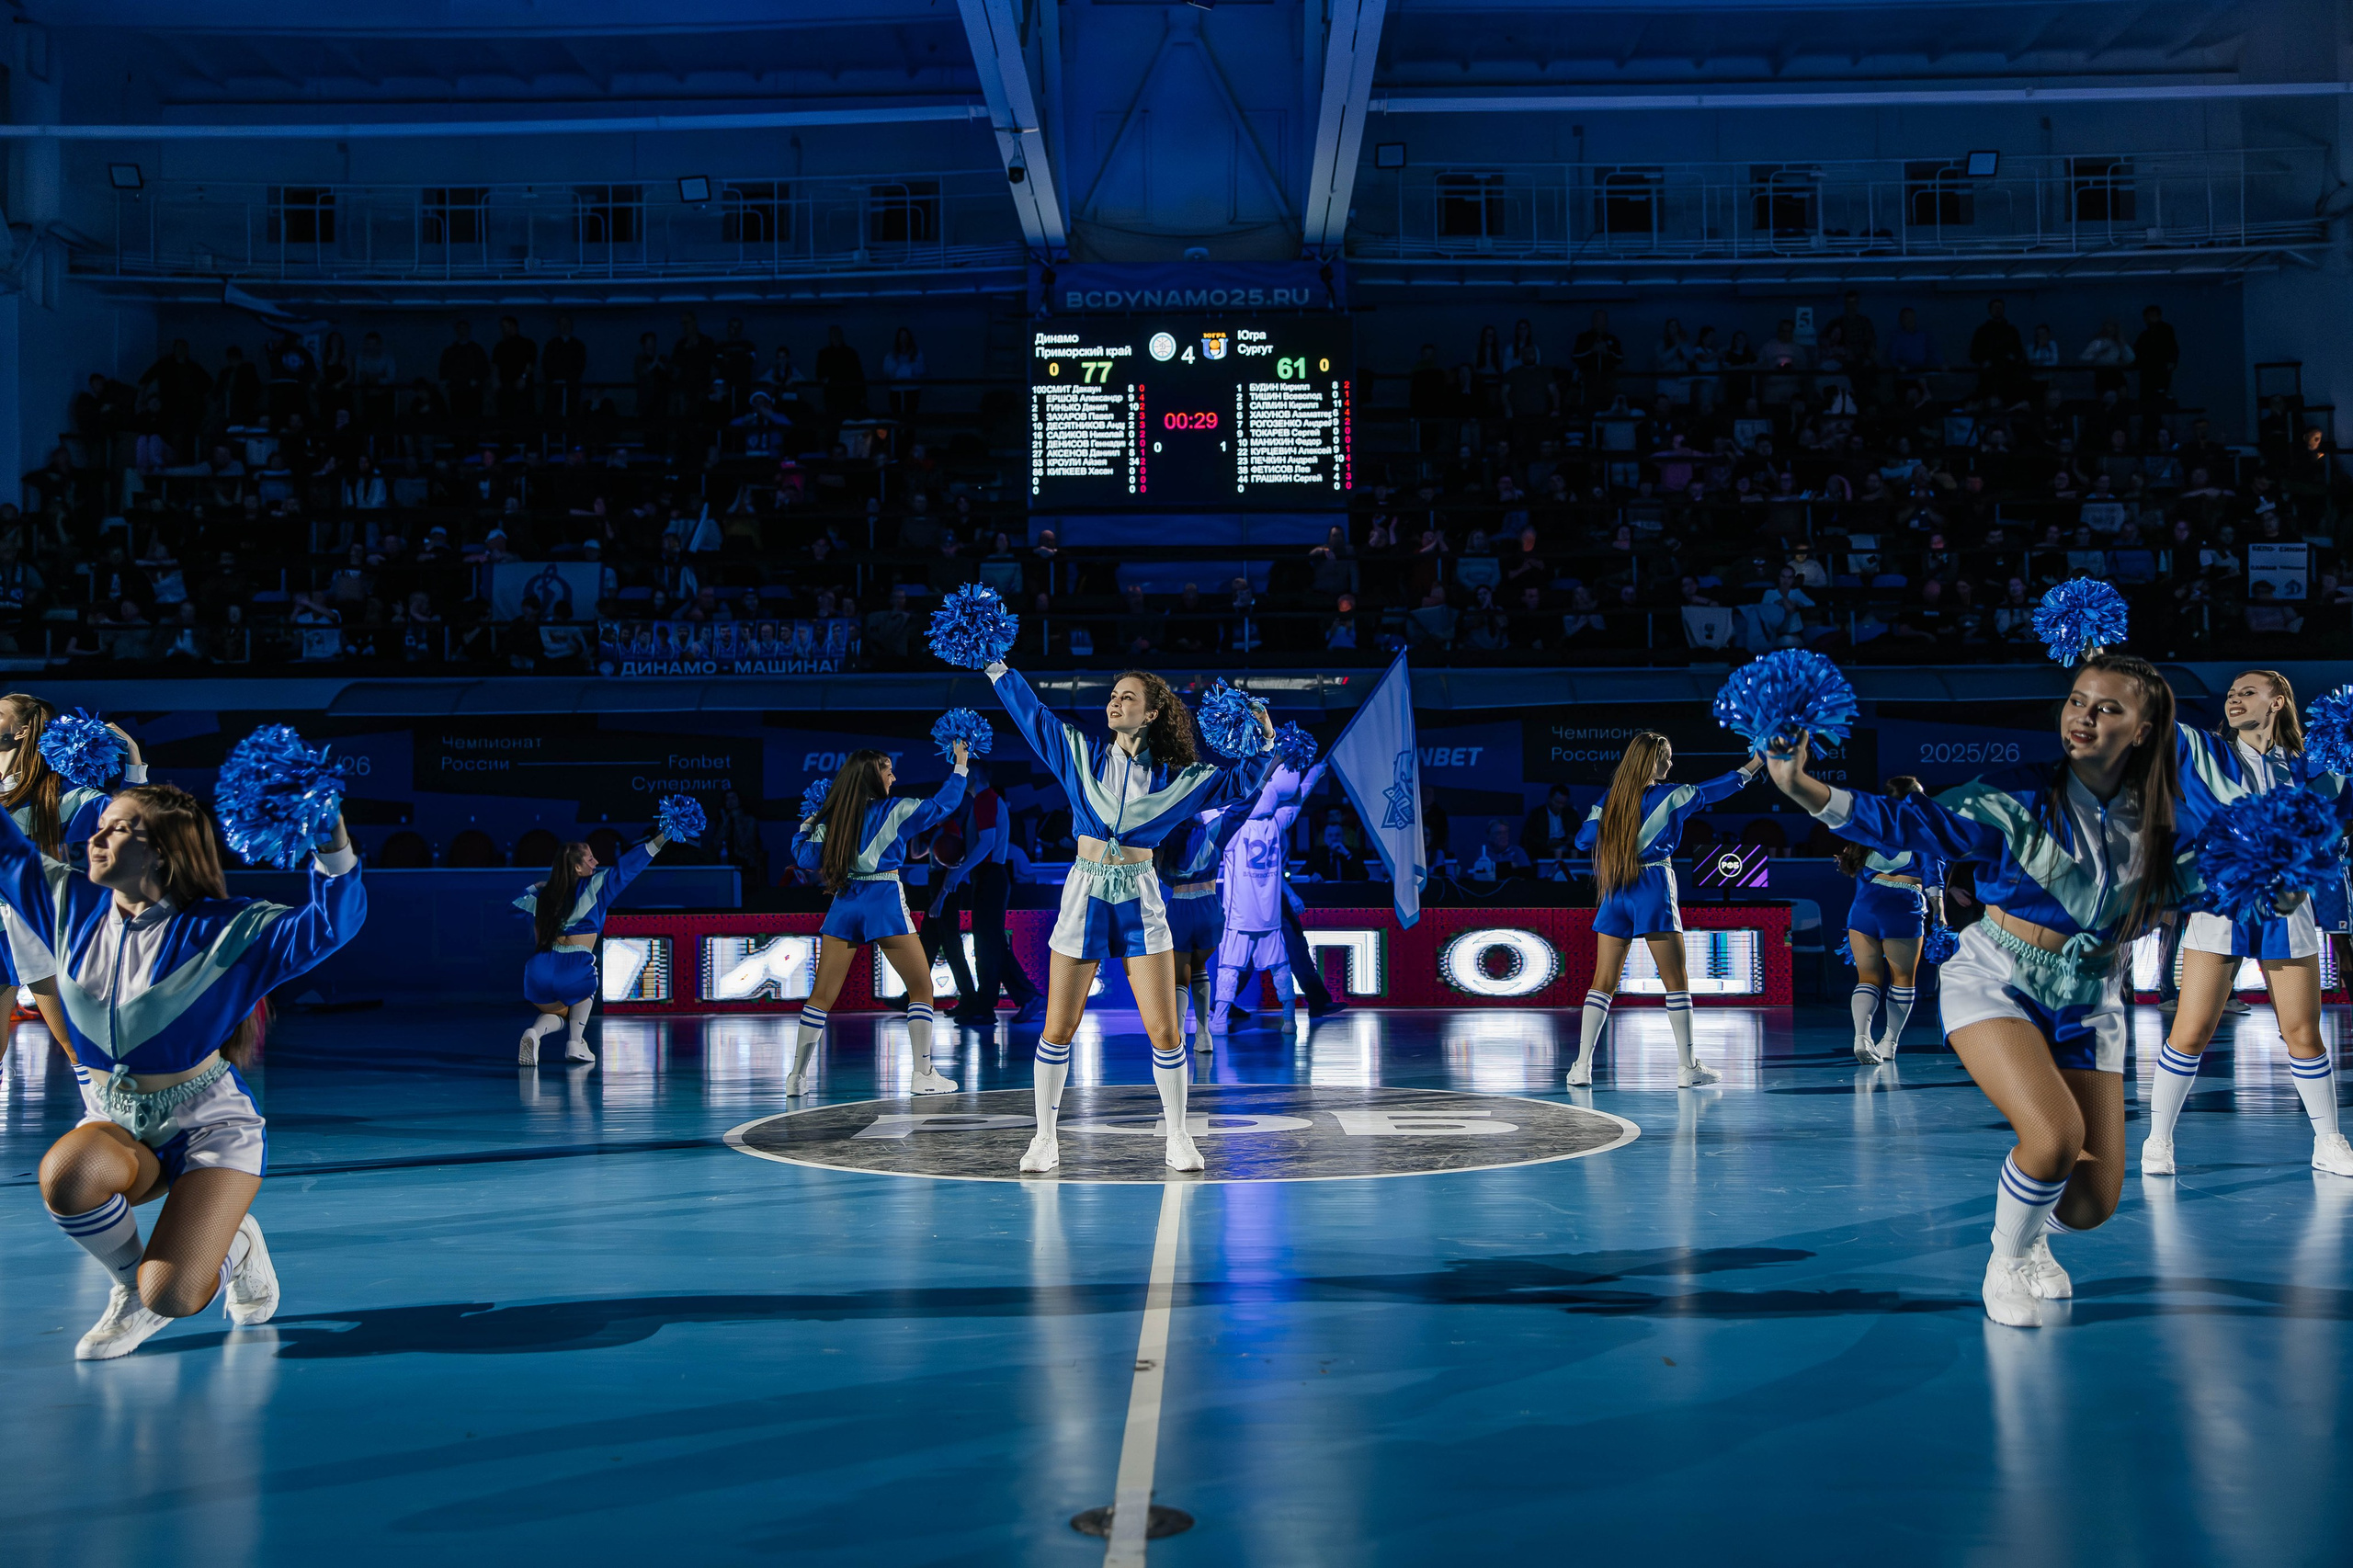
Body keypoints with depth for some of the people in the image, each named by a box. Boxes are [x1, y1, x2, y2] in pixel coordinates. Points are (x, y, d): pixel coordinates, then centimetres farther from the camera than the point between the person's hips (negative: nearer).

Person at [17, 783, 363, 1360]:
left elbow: (332, 922, -26)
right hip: (117, 1127, 4)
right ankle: (132, 1277, -3)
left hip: (211, 1126, -4)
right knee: (65, 1173, -34)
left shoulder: (224, 929, -13)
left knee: (171, 1298, -22)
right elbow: (10, 851, 13)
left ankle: (235, 1248, 16)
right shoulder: (72, 905, 2)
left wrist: (332, 836, -41)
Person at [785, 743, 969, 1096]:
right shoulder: (895, 811, -3)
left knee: (822, 995, 7)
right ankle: (922, 1074, 4)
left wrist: (804, 827, 23)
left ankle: (797, 1077, 5)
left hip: (844, 906, 4)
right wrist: (960, 766, 11)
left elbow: (806, 858, 5)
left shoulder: (832, 817, 6)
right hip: (886, 904, -4)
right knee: (921, 988, 8)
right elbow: (942, 805, 0)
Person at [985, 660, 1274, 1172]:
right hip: (1084, 897, 1)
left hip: (1140, 904, 0)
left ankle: (1178, 1138, 12)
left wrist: (1264, 746, -8)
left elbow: (1237, 784, 6)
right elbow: (1031, 713, 6)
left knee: (1164, 1032, -4)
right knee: (1058, 1030, 1)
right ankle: (1045, 1138, 15)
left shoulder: (1175, 777, 4)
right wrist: (994, 665, 2)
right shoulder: (1081, 754, 6)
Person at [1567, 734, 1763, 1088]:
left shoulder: (1608, 800, 5)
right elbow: (1714, 790, 5)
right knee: (1676, 980, 3)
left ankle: (1582, 1067, -1)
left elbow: (1583, 840, 8)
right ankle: (1687, 1068, 3)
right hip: (1653, 889, -4)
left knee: (1603, 983, 5)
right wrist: (1757, 761, 15)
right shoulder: (1670, 796, -4)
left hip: (1615, 893, 4)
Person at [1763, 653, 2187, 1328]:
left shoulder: (2159, 822, -3)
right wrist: (1804, 788, -37)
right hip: (1996, 986, -4)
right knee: (2056, 1135, -29)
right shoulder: (2021, 798, -15)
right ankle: (2006, 1261, 3)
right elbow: (1914, 823, -24)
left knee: (2093, 1202, 0)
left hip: (2087, 1006, 4)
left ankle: (2031, 1234, 39)